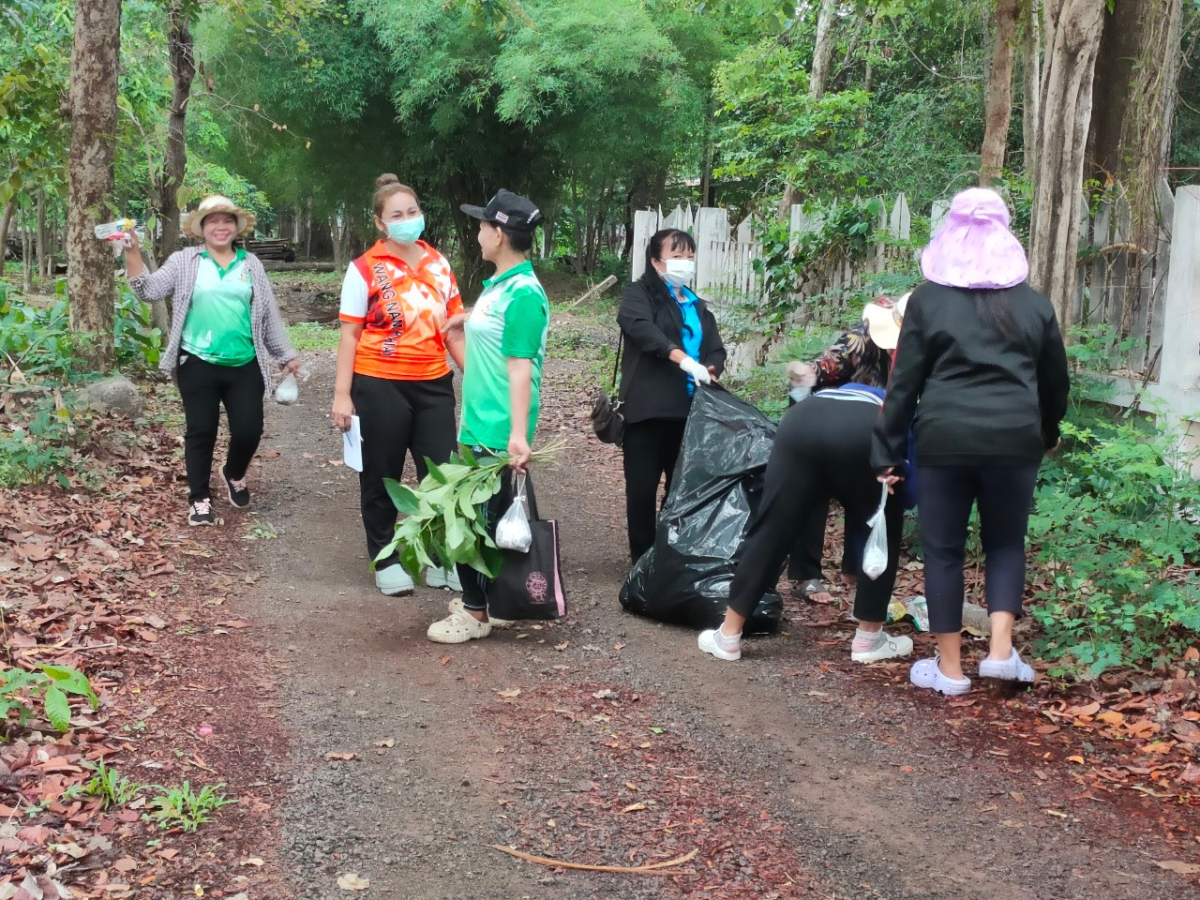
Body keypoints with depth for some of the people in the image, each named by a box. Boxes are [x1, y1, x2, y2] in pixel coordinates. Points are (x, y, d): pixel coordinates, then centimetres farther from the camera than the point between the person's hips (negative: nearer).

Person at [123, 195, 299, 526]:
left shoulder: (251, 265, 9)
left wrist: (285, 355, 13)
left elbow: (269, 313, 13)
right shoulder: (184, 262, 3)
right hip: (198, 364, -2)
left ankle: (234, 475, 32)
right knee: (201, 432, 4)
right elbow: (150, 290, -6)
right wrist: (133, 253, -19)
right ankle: (199, 498, 17)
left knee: (249, 430, 1)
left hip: (244, 365, 2)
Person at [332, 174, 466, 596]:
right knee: (381, 478, 8)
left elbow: (452, 329, 10)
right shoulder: (365, 269, -6)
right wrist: (342, 395, -10)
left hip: (434, 384, 4)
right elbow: (349, 335, -6)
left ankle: (442, 558, 18)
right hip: (380, 386, -3)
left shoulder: (438, 264, 6)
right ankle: (385, 561, 22)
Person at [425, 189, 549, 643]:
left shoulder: (523, 294, -18)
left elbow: (521, 368, -23)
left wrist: (518, 433, -27)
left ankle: (476, 613, 9)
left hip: (498, 434, -10)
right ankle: (478, 597, 30)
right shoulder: (497, 285, 11)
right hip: (477, 425, 10)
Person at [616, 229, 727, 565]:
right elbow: (639, 325, -20)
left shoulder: (698, 306, 20)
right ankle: (643, 561, 9)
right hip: (648, 410, -5)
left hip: (689, 411, 5)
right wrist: (681, 357, -31)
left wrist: (711, 370, -12)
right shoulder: (640, 293, 1)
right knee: (642, 488, -1)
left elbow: (717, 349, 13)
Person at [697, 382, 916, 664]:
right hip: (864, 435, -2)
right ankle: (868, 639, 24)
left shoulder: (835, 391, 47)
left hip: (801, 423, 3)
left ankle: (728, 637, 17)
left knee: (771, 531, 10)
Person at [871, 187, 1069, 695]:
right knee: (1006, 543, 18)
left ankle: (949, 668, 13)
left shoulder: (928, 301, 3)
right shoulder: (1033, 303, 9)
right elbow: (1054, 380, 17)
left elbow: (904, 382, 0)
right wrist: (1047, 432, 34)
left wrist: (887, 452, 5)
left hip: (944, 439, -2)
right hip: (1014, 439, 2)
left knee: (943, 551, 8)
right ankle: (1001, 651, 7)